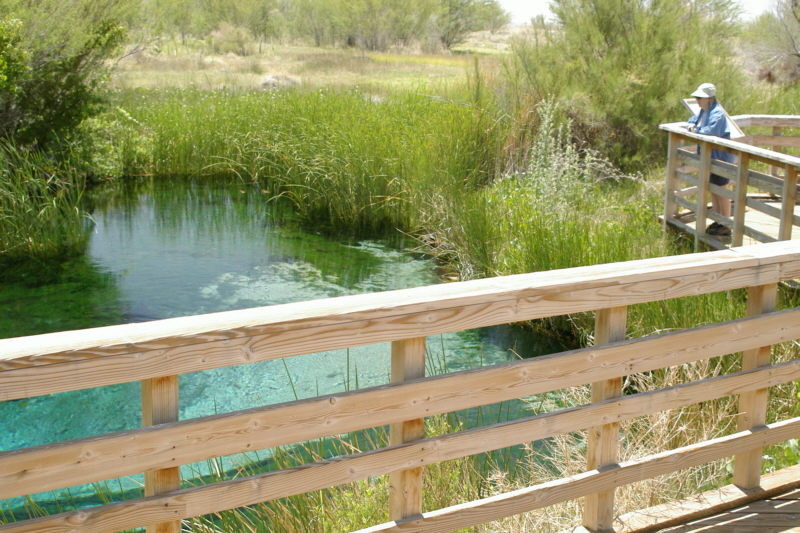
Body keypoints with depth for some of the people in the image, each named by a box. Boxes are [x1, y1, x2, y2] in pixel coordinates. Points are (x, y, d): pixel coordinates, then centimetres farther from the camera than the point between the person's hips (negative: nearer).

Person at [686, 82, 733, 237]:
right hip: (709, 157, 10)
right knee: (712, 189, 16)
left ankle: (726, 226, 5)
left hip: (720, 157, -10)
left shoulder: (717, 113, -20)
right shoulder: (703, 111, 10)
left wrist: (697, 131, -16)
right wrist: (692, 126, 1)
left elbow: (712, 131, -34)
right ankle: (718, 222, 28)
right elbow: (693, 120, 25)